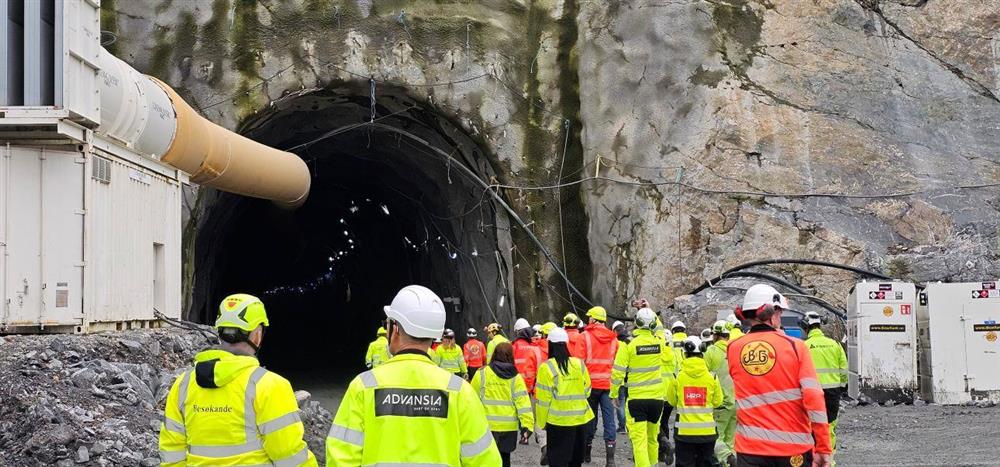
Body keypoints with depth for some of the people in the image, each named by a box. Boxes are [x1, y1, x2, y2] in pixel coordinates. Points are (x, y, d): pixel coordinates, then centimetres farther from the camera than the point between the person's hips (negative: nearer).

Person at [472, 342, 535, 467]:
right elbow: (523, 403, -9)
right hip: (509, 427, 2)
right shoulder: (516, 378, -3)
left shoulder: (481, 374, -5)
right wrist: (527, 426, -9)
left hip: (486, 426, -2)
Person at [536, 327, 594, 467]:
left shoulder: (546, 367, -12)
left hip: (558, 421, -4)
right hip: (580, 419, 4)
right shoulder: (579, 364, -1)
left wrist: (541, 421, 0)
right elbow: (587, 390, 7)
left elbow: (543, 399, -10)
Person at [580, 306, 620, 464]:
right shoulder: (613, 338, 5)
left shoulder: (585, 337, -5)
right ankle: (610, 457, -5)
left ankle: (586, 453, 21)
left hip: (591, 384, -2)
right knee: (609, 418, 1)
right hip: (608, 384, 2)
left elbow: (579, 362, -6)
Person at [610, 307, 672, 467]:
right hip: (657, 397, 4)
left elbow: (618, 372, -9)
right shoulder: (660, 343, -2)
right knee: (652, 437, 18)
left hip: (636, 398, -4)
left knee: (639, 440, -5)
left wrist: (614, 394, 4)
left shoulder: (629, 344, -12)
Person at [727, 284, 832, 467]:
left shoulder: (732, 350, 1)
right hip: (793, 449, -2)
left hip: (750, 449, 2)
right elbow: (814, 397, -11)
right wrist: (823, 448, -6)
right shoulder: (795, 346, -6)